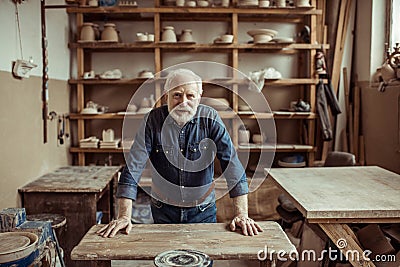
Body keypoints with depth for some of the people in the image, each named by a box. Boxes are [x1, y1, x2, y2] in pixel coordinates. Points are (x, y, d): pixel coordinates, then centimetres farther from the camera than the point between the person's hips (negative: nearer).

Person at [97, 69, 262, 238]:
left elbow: (232, 164, -15)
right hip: (163, 212, 0)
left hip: (203, 212, 0)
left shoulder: (210, 119, -13)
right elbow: (132, 168, -14)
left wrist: (242, 215, -22)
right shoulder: (153, 120, -13)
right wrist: (124, 217, -20)